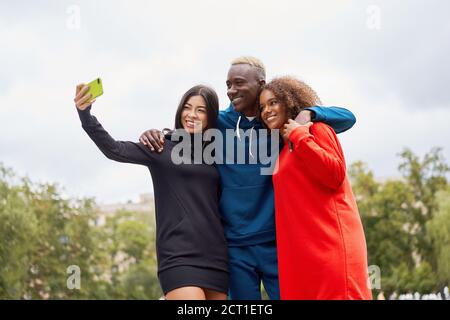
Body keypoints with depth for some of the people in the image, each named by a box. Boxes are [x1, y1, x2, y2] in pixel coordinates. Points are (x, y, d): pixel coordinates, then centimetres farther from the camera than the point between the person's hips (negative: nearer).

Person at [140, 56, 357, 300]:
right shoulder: (218, 124, 3)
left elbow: (347, 118, -2)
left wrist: (308, 113, -21)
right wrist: (155, 136, -5)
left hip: (277, 241, -1)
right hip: (235, 244, 1)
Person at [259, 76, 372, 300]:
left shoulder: (315, 128, 2)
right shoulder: (282, 150, 23)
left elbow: (335, 176, -13)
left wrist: (299, 136, -9)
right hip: (296, 249, 8)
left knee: (335, 294, -10)